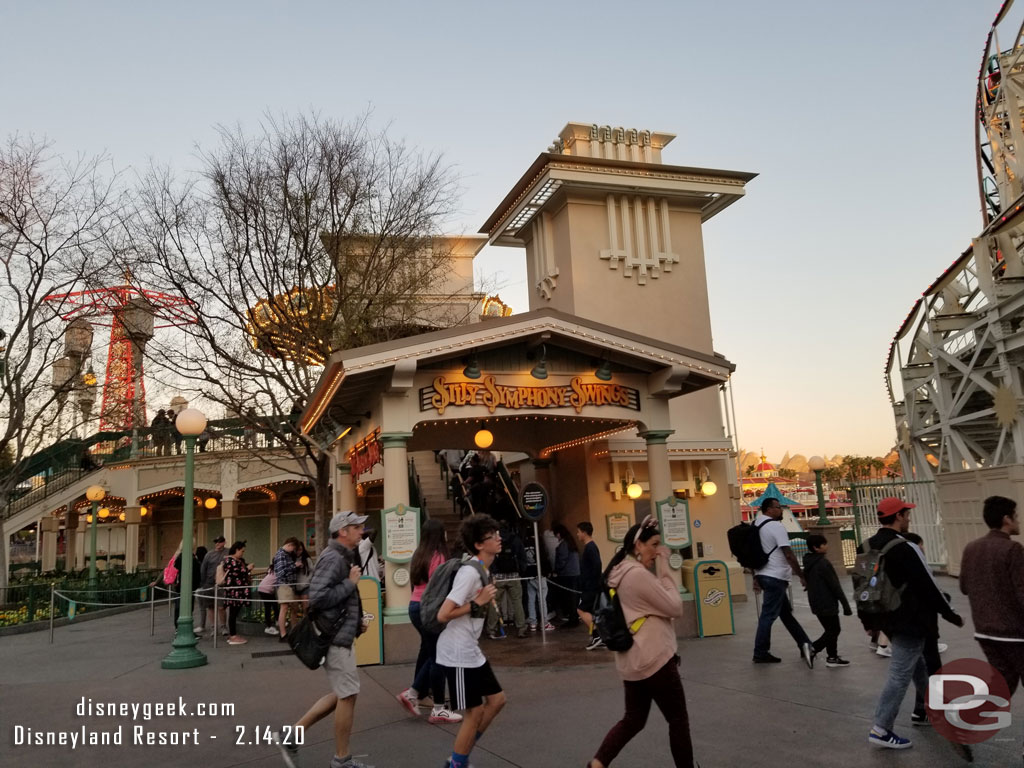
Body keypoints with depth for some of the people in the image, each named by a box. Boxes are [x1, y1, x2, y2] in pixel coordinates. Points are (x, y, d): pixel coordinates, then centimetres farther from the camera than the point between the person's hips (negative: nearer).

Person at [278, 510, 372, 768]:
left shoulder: (344, 557, 14)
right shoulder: (332, 558, -18)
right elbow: (317, 597, -28)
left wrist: (356, 621, 11)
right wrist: (351, 583, -21)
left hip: (341, 634, 10)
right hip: (335, 637, -10)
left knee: (341, 694, 17)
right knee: (348, 695, 0)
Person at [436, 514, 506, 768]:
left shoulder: (483, 569, 7)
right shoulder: (470, 572, -23)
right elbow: (443, 615, -26)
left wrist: (486, 599, 3)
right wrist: (478, 603, -21)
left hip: (472, 651, 10)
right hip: (457, 654, -10)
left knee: (496, 699, 15)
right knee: (474, 712, 1)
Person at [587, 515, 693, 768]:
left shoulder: (619, 572, 8)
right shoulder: (638, 574, -22)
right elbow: (675, 608, -14)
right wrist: (664, 568, -10)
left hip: (632, 660, 9)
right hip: (654, 660, -9)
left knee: (633, 719, 17)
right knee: (679, 719, 8)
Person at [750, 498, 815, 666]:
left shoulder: (756, 526, 12)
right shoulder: (776, 526, -14)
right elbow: (788, 554, -17)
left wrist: (755, 578, 20)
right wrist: (802, 575, -10)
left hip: (764, 575, 9)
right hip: (775, 578, -9)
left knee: (786, 613, 14)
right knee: (768, 615, -2)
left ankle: (805, 645, 20)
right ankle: (760, 654, 4)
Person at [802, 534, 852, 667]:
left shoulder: (808, 564, 10)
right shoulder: (823, 563, -18)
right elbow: (835, 586, -17)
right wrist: (845, 604, -13)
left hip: (816, 604, 9)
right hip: (827, 604, -9)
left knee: (831, 630, 17)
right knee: (833, 630, 0)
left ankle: (832, 657, 20)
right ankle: (812, 648, -10)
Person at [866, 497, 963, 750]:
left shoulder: (868, 547, 4)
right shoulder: (903, 549, -22)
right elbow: (927, 587, -19)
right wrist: (951, 615, -6)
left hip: (889, 620, 9)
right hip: (910, 622, -9)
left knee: (917, 666, 26)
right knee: (900, 675, -3)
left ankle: (923, 710, 41)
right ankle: (880, 730, -1)